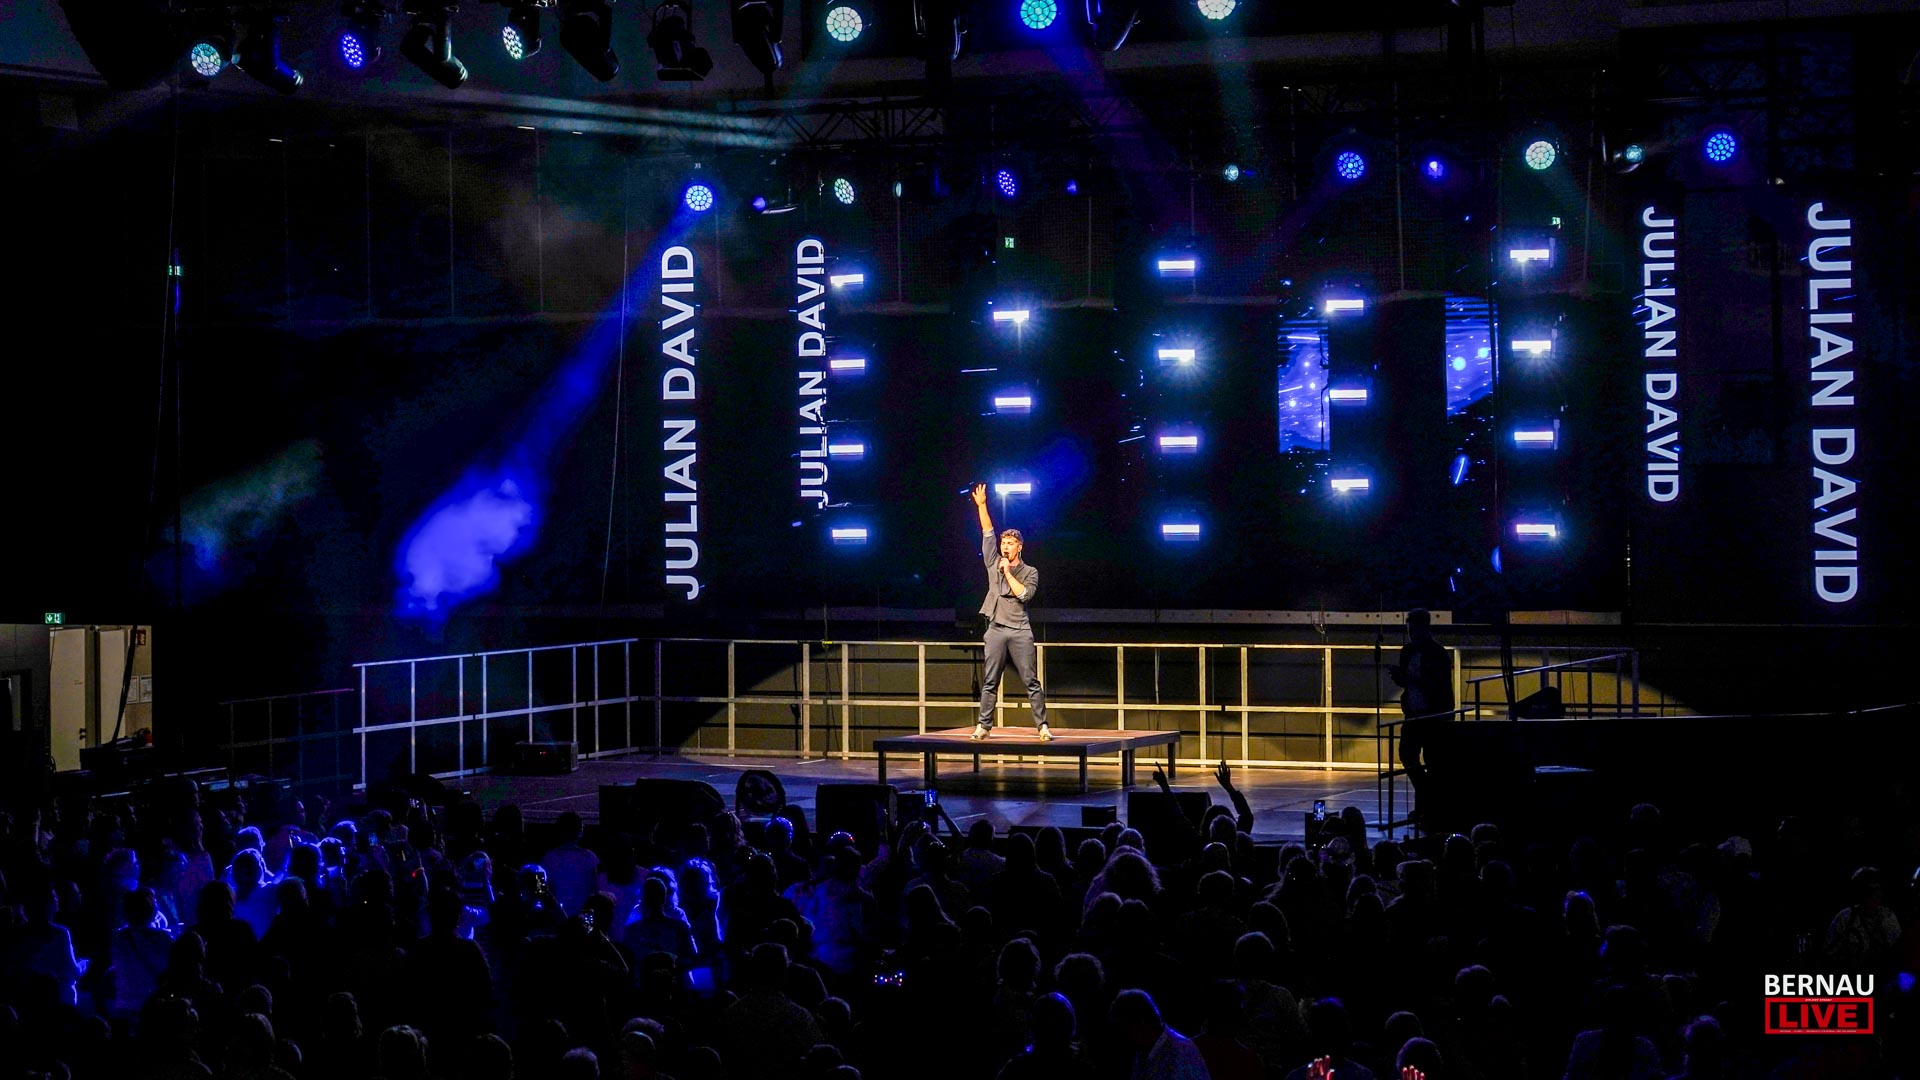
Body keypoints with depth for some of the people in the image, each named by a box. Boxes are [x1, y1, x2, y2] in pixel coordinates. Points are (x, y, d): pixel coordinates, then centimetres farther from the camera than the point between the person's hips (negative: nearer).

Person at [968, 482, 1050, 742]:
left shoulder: (1030, 572, 4)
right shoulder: (993, 564, 12)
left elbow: (1025, 594, -12)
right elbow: (987, 534, 7)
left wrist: (1008, 572, -6)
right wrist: (981, 506, 0)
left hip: (1020, 631, -3)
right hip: (996, 630, 3)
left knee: (1032, 681, -4)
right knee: (989, 682, 3)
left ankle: (1042, 725, -3)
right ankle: (984, 725, 7)